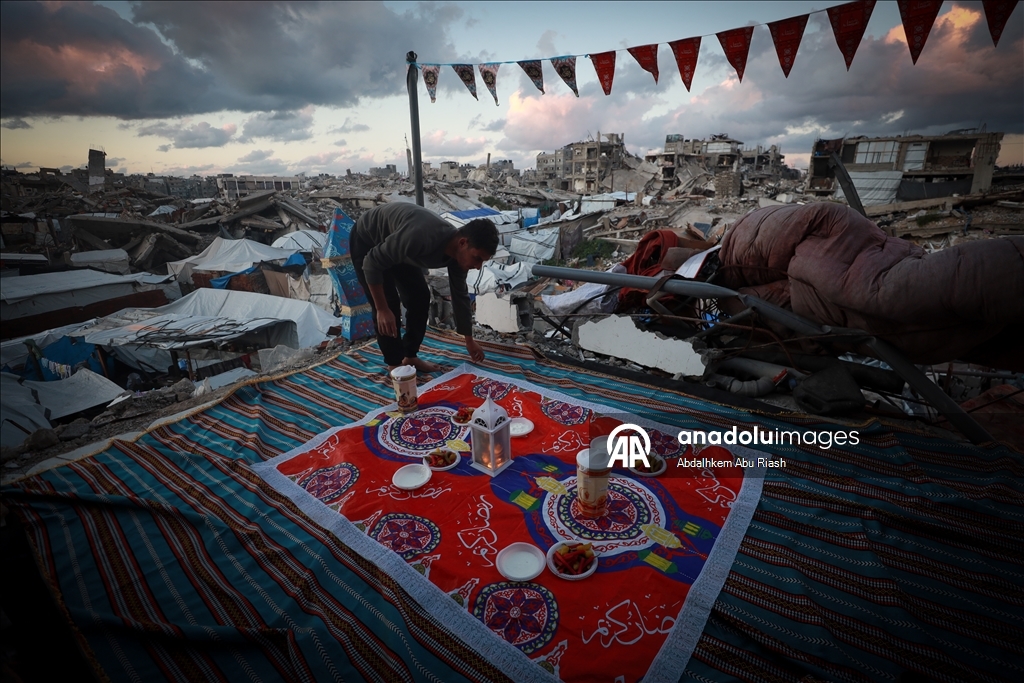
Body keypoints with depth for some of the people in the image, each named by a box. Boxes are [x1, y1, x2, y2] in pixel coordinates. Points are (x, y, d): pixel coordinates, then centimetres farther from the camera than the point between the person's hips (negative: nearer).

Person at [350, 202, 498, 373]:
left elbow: (460, 295, -2)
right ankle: (395, 364, 6)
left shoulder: (458, 252, -17)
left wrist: (469, 340, 6)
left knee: (420, 297, 3)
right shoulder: (420, 238, -43)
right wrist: (382, 309, -30)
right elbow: (372, 263, -32)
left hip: (397, 244, 7)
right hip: (367, 241, -7)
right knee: (389, 305, -12)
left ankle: (410, 357, 17)